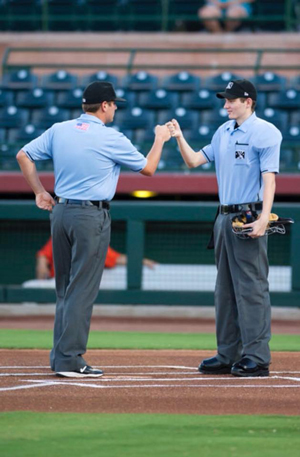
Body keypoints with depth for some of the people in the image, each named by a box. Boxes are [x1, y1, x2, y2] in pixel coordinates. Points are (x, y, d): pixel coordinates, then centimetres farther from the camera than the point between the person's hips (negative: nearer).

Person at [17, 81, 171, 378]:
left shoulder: (58, 130, 6)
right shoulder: (111, 139, -9)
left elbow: (23, 156, 9)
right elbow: (147, 168, 1)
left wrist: (39, 192, 15)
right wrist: (160, 140, 18)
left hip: (60, 212, 6)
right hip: (91, 215, -6)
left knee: (65, 288, 14)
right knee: (83, 289, -4)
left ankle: (59, 357, 15)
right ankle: (70, 359, -7)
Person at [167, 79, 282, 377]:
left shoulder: (265, 133, -8)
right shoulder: (224, 132, 15)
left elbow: (269, 178, -16)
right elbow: (194, 161, 18)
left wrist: (263, 219, -25)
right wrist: (179, 138, 1)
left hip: (249, 218, -9)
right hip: (225, 217, 9)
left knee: (251, 288, -10)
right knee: (225, 289, 11)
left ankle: (256, 358, -9)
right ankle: (228, 356, 17)